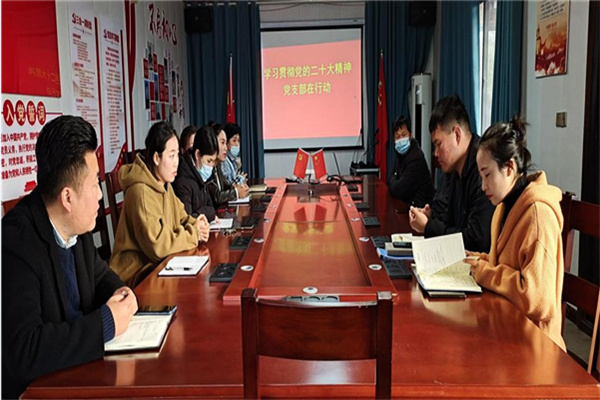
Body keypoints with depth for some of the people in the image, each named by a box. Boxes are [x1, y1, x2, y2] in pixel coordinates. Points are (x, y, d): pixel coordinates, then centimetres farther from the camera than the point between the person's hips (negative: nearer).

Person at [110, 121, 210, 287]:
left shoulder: (165, 185, 6)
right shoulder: (141, 191, -23)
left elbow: (181, 217, 19)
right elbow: (158, 245, -28)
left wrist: (195, 225, -3)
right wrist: (194, 233, -16)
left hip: (159, 264, 8)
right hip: (138, 275, -8)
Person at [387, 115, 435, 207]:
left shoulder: (415, 157, -22)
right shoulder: (400, 154, 6)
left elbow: (398, 191, -23)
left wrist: (392, 180, -2)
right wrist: (394, 182, -7)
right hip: (407, 202, 8)